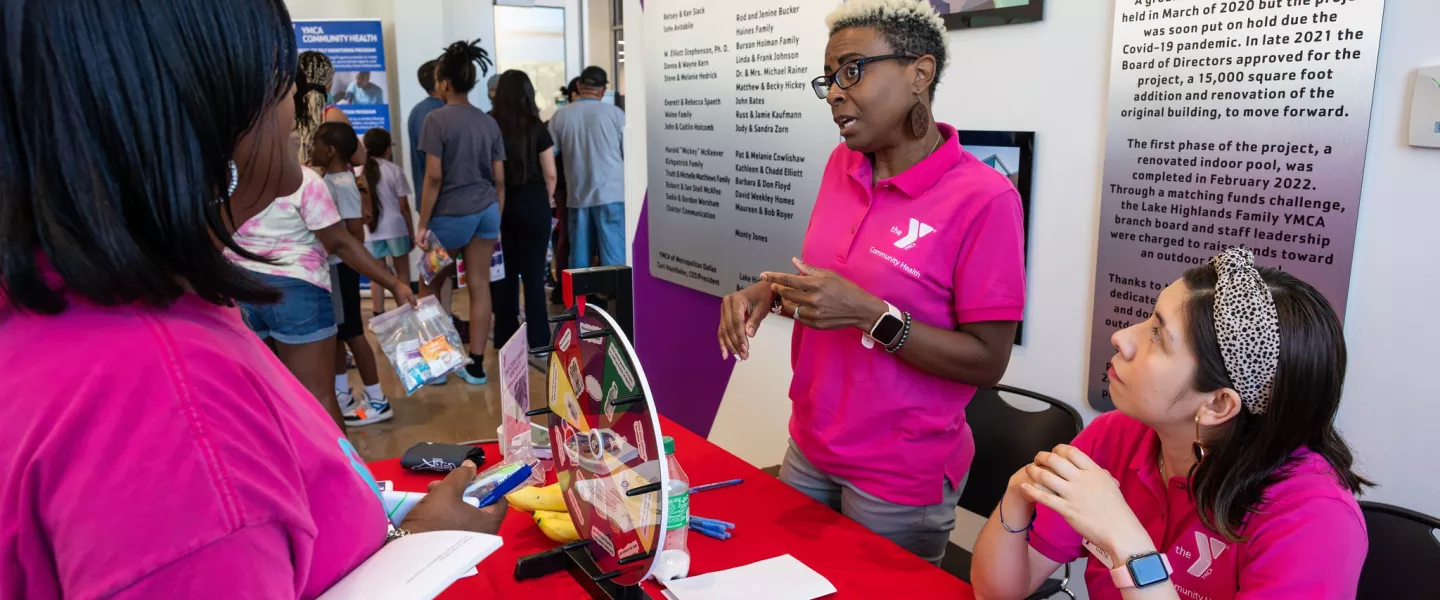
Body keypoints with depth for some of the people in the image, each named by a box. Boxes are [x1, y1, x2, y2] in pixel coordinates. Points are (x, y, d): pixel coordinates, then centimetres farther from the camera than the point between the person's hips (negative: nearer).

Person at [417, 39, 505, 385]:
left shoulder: (437, 119, -9)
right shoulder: (489, 122, 7)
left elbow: (434, 177, -14)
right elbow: (499, 179, 7)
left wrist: (423, 224, -7)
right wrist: (498, 222, 16)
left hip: (451, 212, -5)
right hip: (486, 209, 5)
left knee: (431, 286, 13)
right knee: (479, 285, 6)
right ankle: (476, 365, 10)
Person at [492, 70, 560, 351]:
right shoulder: (536, 128, -6)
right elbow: (550, 174, -5)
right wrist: (548, 199, 12)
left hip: (499, 206, 3)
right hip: (532, 205, -2)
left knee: (505, 273, 12)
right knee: (533, 273, 3)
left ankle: (505, 337, 18)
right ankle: (538, 340, 6)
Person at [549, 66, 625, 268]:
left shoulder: (560, 115, 3)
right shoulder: (615, 113, -4)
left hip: (577, 195, 3)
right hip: (611, 194, -3)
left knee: (579, 258, 10)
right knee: (614, 257, -1)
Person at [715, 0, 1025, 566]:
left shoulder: (982, 198, -20)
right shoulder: (842, 165, -1)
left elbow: (986, 362, -17)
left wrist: (871, 317, -28)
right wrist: (770, 292, -8)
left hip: (900, 477, -6)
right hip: (810, 447, 6)